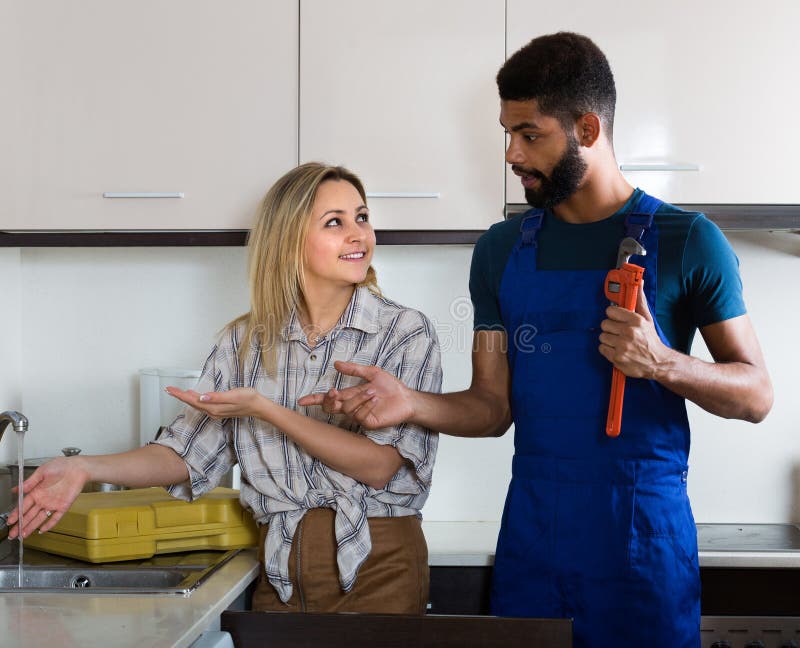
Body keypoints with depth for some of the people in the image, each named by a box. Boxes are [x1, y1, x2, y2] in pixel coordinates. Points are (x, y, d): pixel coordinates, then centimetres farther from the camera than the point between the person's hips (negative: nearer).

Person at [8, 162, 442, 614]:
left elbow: (378, 466, -14)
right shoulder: (245, 341, 5)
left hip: (378, 571, -2)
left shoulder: (406, 332, -6)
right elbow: (188, 454, 5)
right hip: (282, 571, 3)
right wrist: (86, 469, -10)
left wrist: (264, 410, -18)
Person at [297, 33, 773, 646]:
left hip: (645, 535, -2)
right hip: (532, 533, 3)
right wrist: (410, 403, -12)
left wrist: (661, 363, -20)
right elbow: (493, 406, 5)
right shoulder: (502, 249, 5)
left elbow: (756, 395, -3)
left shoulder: (686, 240, -5)